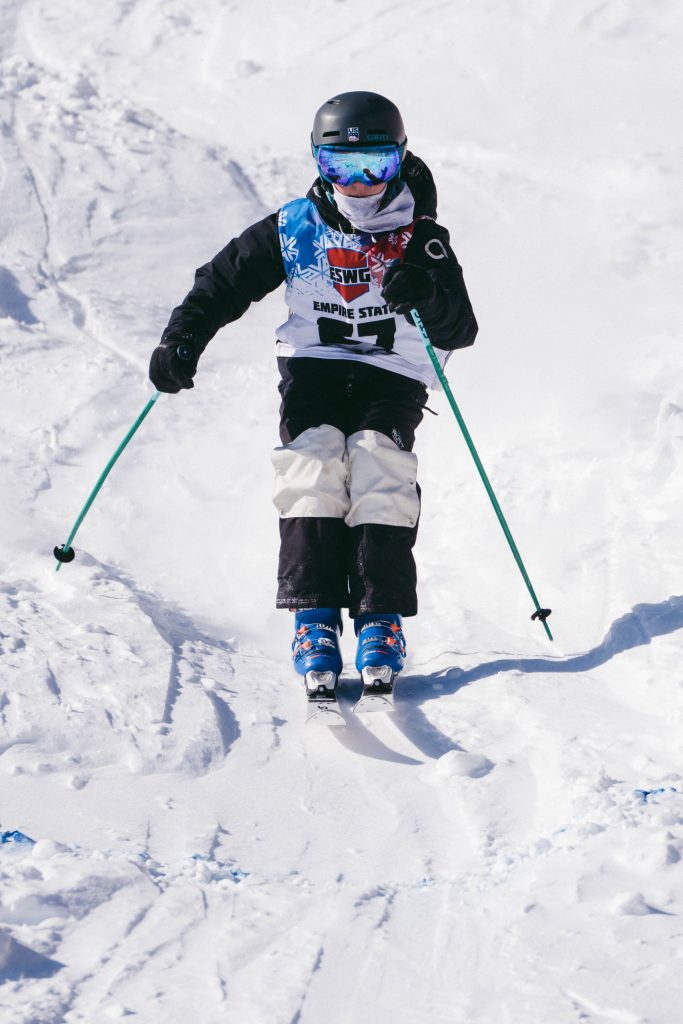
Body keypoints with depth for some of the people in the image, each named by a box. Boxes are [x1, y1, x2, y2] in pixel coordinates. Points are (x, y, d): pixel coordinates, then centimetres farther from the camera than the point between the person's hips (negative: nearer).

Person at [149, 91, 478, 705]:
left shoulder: (421, 240, -3)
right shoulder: (293, 231, 2)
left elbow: (461, 331, -9)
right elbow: (223, 284, 10)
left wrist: (431, 300, -31)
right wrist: (183, 339, -6)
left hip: (392, 379, -1)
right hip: (313, 371, 1)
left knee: (380, 467, -28)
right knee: (314, 466, -25)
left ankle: (381, 620, -28)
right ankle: (314, 621, -26)